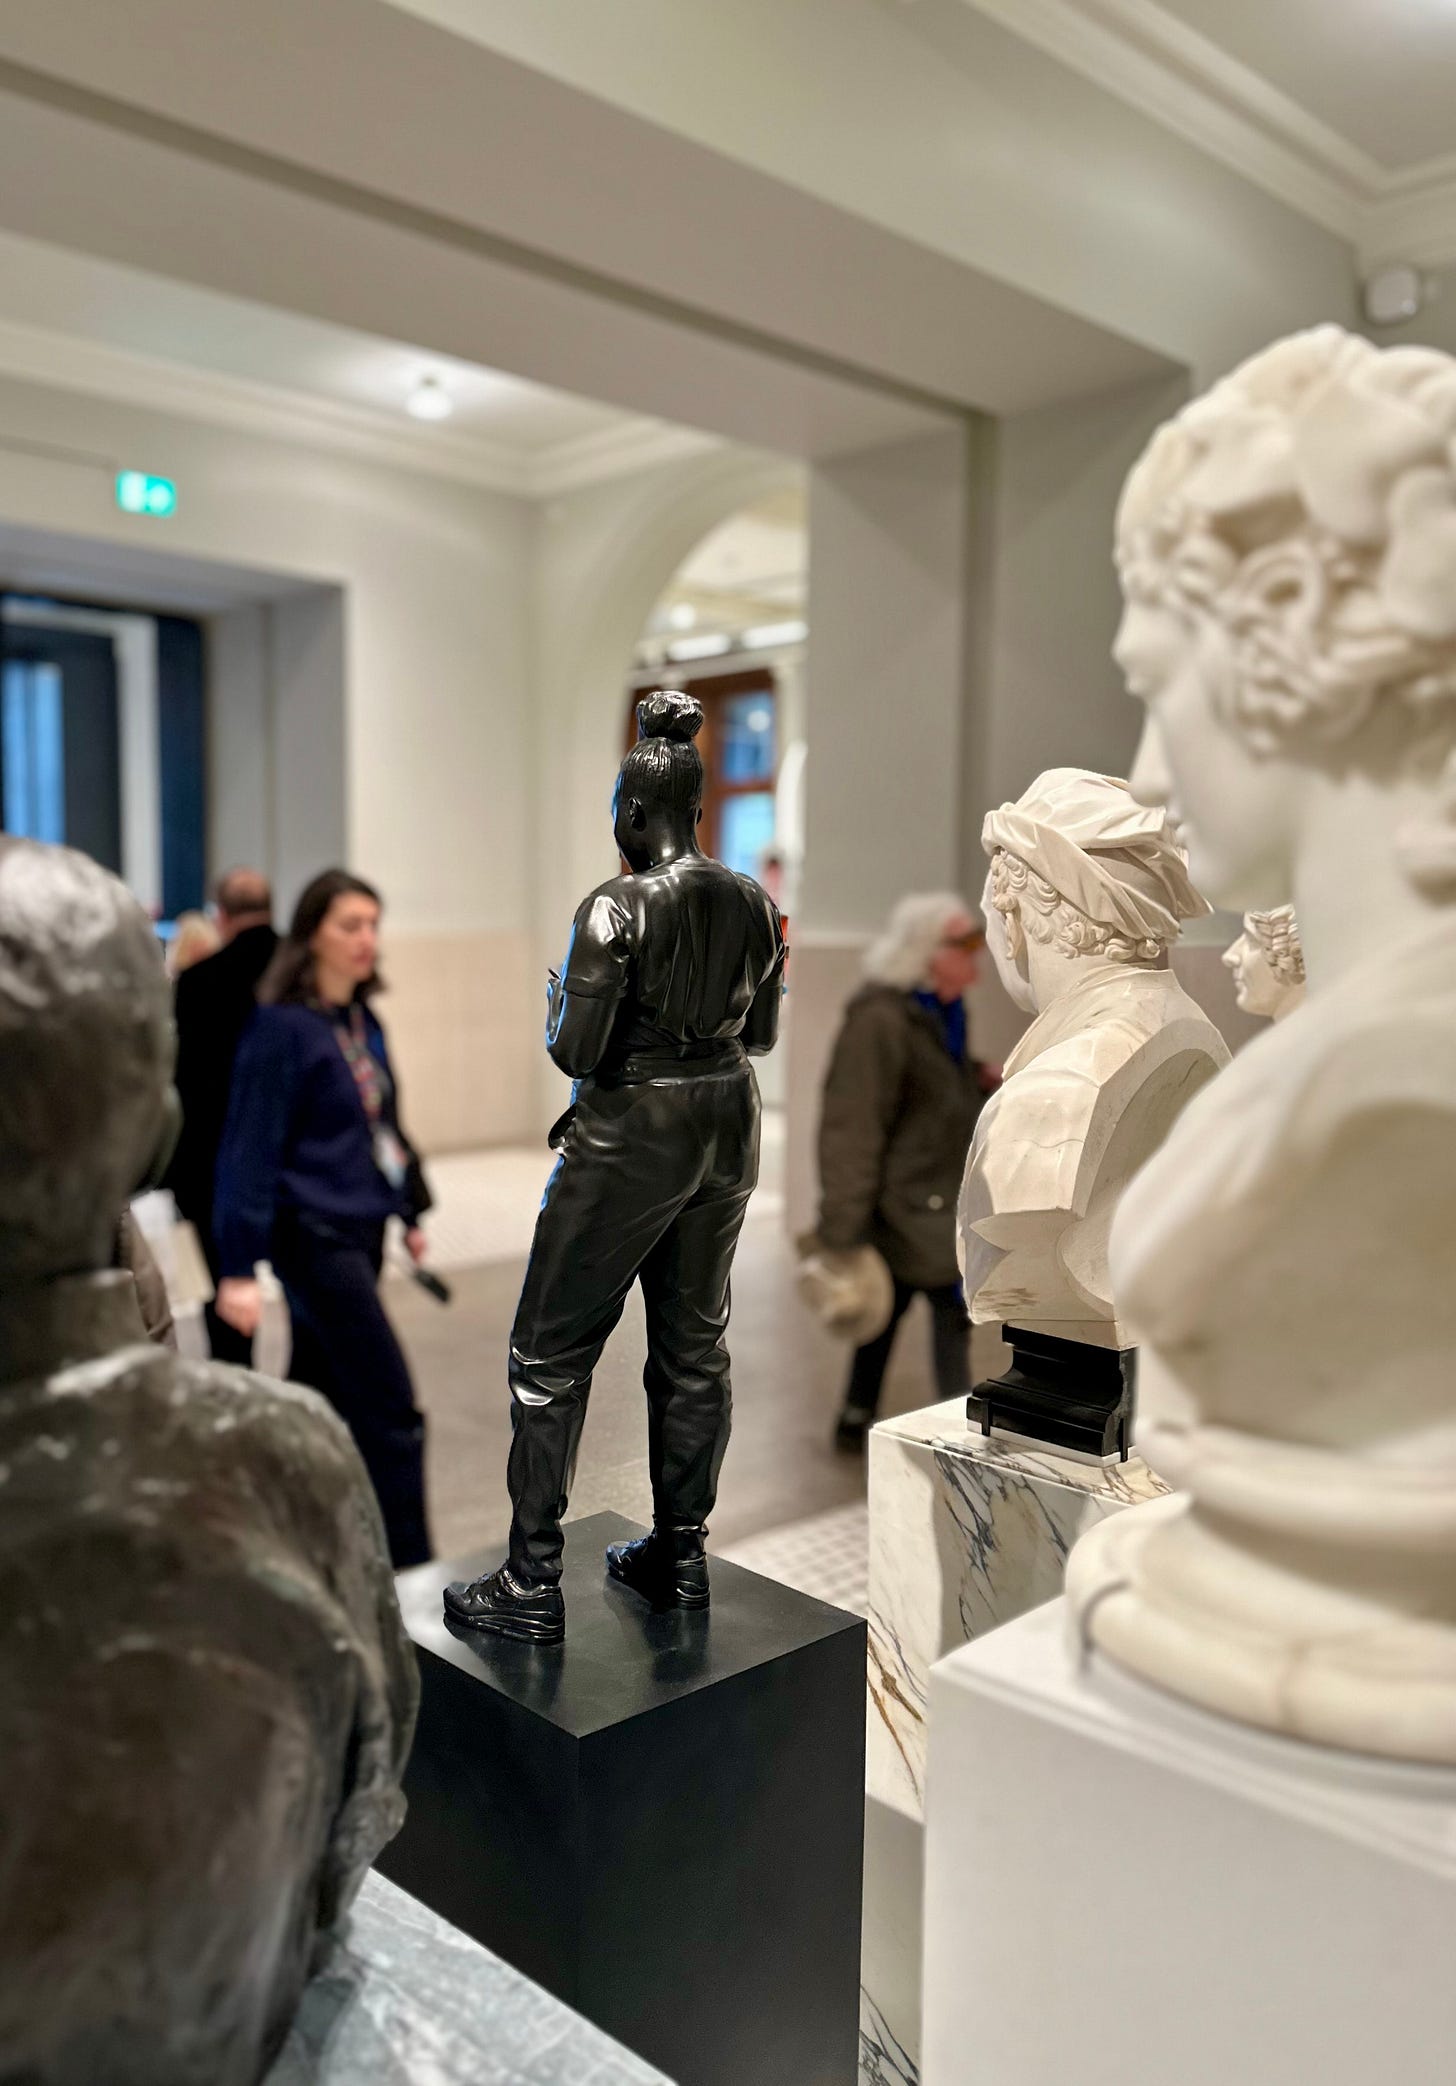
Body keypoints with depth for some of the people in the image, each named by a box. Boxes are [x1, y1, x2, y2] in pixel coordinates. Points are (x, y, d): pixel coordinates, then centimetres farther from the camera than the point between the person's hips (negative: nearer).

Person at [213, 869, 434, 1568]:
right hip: (315, 1235, -8)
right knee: (391, 1410, -7)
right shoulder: (282, 1027, -14)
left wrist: (411, 1210, 20)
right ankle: (409, 1572, 4)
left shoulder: (364, 1023, 9)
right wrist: (239, 1267, -17)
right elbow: (251, 1148, -15)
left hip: (361, 1231, 8)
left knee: (319, 1394, 17)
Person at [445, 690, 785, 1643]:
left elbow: (576, 1051, -17)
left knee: (551, 1351, 5)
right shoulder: (757, 903, 2)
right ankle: (681, 1557, 28)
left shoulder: (617, 908, -17)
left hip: (630, 1138, -6)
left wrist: (558, 996, 3)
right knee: (695, 1344, 17)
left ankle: (534, 1585, 10)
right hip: (728, 1129, 7)